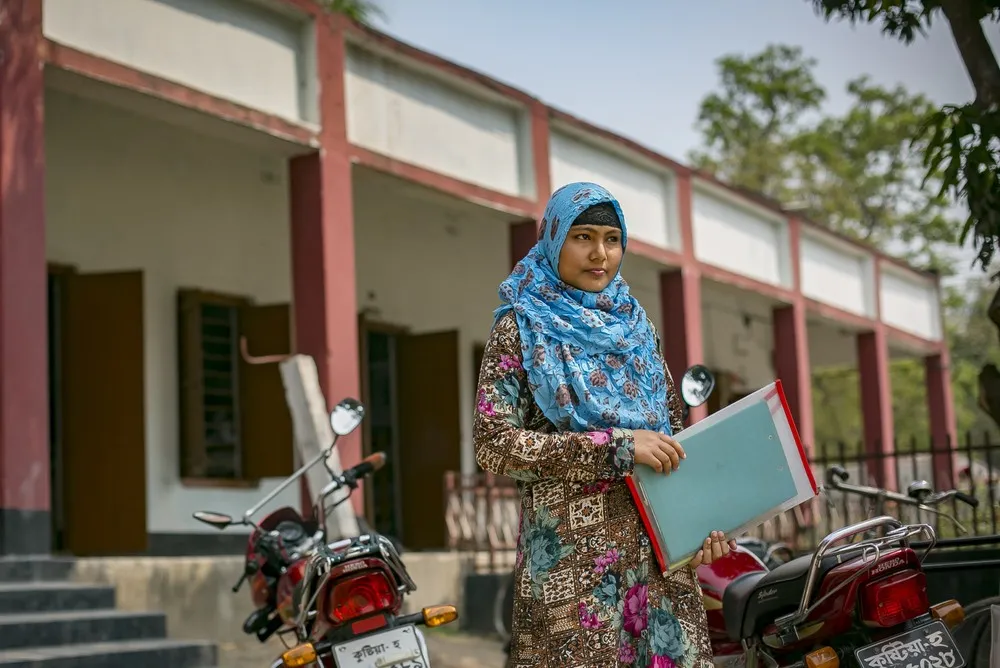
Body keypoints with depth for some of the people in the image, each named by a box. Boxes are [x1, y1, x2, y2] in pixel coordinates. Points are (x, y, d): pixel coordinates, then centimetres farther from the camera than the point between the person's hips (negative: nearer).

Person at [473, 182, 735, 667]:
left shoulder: (637, 327, 15)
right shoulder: (520, 330, 1)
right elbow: (493, 445, -10)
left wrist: (703, 516, 2)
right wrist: (615, 446, -16)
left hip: (659, 550, 4)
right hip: (571, 554, -4)